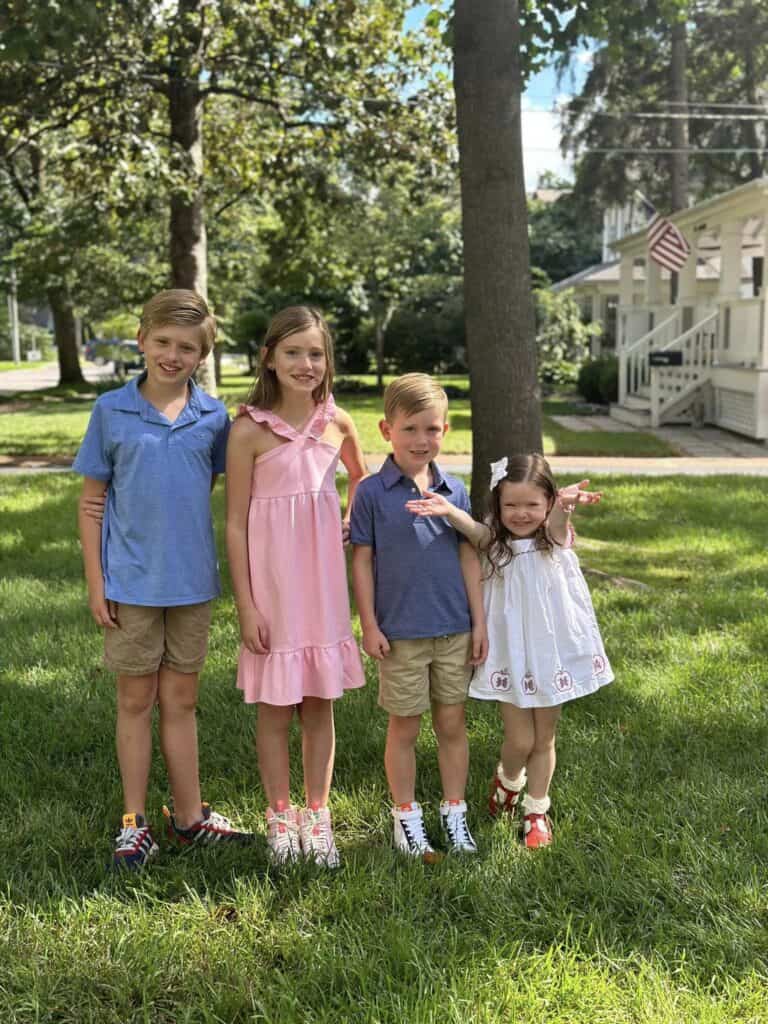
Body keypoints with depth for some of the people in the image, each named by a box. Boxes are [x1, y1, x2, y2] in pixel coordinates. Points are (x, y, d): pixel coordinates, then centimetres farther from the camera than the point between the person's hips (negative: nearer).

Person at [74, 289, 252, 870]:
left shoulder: (215, 418, 0)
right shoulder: (112, 410, -4)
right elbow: (91, 501, -1)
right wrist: (95, 581, -5)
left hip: (192, 581, 2)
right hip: (131, 581, -1)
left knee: (181, 702, 13)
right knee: (136, 701, 10)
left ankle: (189, 816, 26)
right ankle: (134, 823, 22)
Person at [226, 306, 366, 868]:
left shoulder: (337, 422, 0)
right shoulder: (250, 429, -10)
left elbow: (362, 477, 22)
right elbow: (236, 522, -8)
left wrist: (352, 525, 7)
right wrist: (246, 605, -9)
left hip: (323, 579, 3)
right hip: (272, 584, -3)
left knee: (321, 704, 12)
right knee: (275, 707, 8)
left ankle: (317, 815, 27)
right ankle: (280, 816, 26)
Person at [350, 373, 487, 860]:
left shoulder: (455, 490, 3)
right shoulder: (372, 492, -7)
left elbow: (468, 558, 7)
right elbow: (363, 560, -3)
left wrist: (479, 621, 6)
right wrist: (369, 624, -5)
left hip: (454, 630, 3)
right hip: (401, 633, -3)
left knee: (453, 724, 12)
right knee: (404, 728, 9)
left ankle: (455, 811, 27)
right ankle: (406, 815, 25)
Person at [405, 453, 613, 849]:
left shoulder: (555, 537, -6)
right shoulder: (494, 541, -7)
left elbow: (554, 519, -30)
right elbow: (473, 529, -30)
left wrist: (567, 505, -56)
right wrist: (448, 511, -53)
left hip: (552, 651, 1)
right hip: (510, 653, -1)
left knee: (543, 739, 13)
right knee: (520, 740, 2)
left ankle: (536, 811, 33)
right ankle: (507, 780, 36)